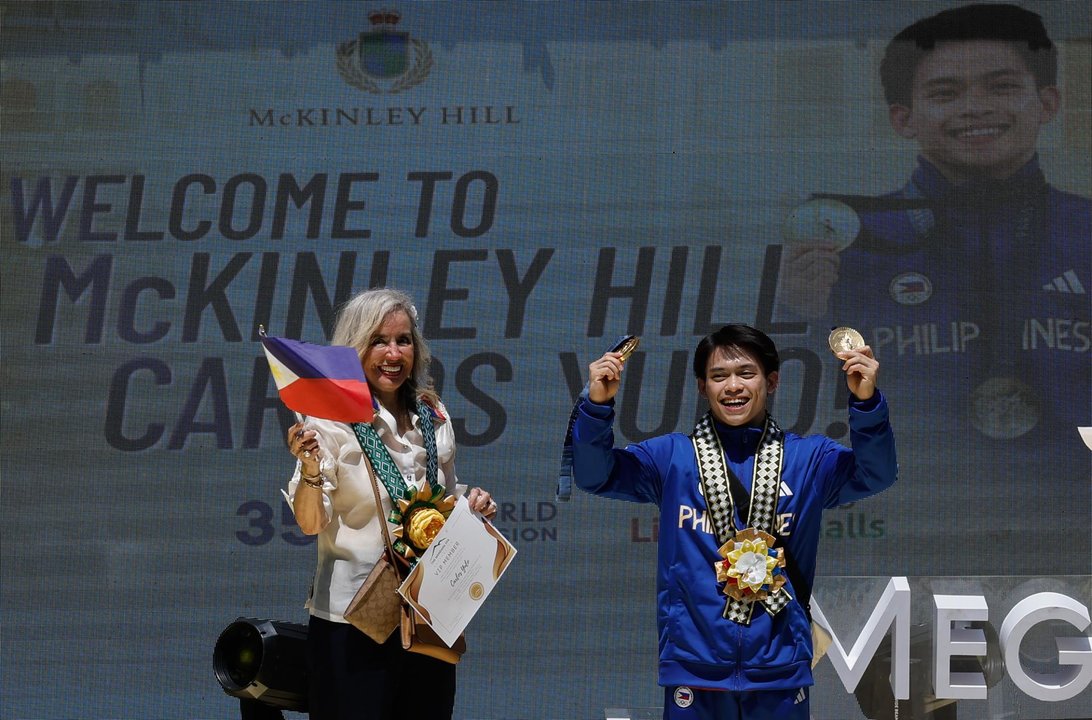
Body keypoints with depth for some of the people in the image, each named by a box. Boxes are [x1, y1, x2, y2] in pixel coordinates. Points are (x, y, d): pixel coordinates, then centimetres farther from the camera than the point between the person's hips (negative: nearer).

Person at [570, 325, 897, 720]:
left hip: (779, 668, 1)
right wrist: (597, 406, -20)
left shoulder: (809, 458, 6)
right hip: (694, 664, 0)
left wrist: (866, 403, -26)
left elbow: (875, 474, -9)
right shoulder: (672, 456, 5)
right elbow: (594, 474, -3)